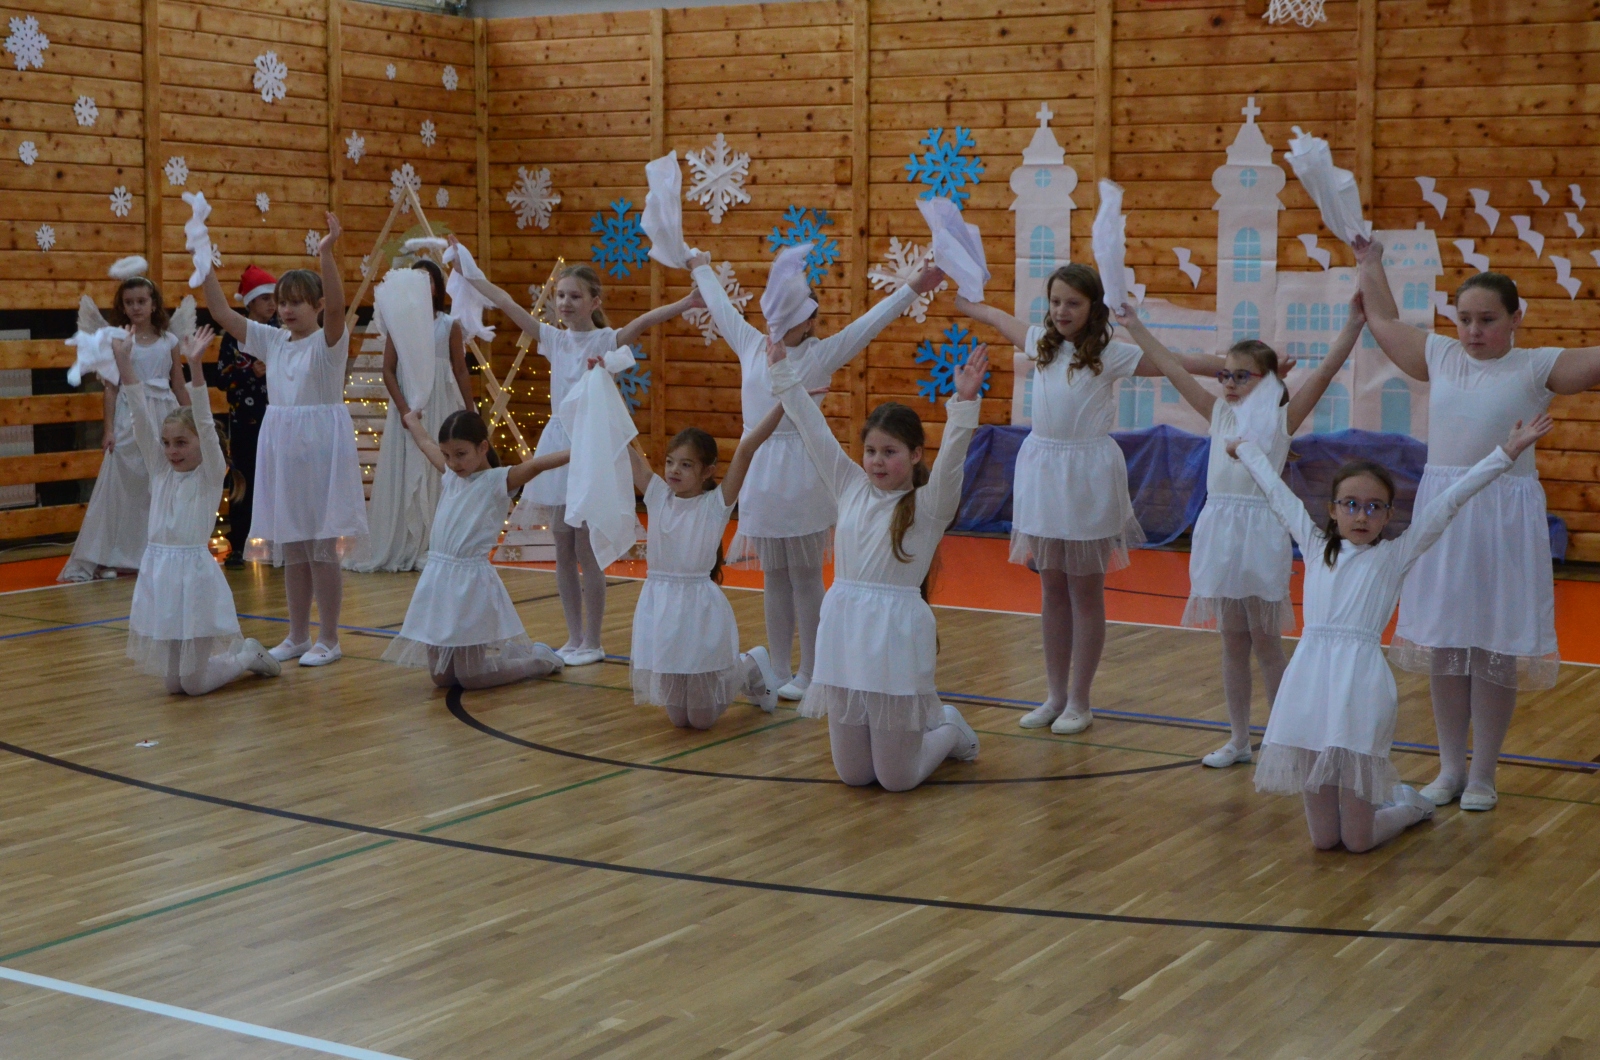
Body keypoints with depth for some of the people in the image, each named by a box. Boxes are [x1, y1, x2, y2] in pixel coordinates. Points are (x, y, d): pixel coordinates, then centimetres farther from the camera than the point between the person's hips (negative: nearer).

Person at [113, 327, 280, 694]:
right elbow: (141, 414, 2)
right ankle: (235, 651, 32)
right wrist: (123, 361, -6)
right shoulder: (160, 471, 7)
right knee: (173, 682, 8)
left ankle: (250, 655, 22)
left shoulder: (211, 474, -4)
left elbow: (204, 423, -18)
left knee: (194, 683, -5)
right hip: (158, 572, 6)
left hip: (195, 572, -5)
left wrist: (195, 365, -29)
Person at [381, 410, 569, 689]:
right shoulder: (450, 476, 12)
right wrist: (412, 421, 46)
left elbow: (536, 464, -23)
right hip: (438, 580, 7)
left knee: (471, 679, -1)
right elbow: (425, 445, 30)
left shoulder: (498, 481, -6)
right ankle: (511, 653, 33)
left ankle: (539, 658, 22)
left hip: (471, 581, -7)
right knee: (442, 678, 11)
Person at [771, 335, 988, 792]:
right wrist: (782, 369, 11)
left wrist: (964, 402, -36)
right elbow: (814, 430, 10)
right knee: (853, 775, 9)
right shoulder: (852, 489, 8)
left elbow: (952, 455, -21)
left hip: (897, 632, -5)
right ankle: (919, 729, 37)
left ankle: (948, 728, 31)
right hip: (843, 630, 5)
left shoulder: (929, 504, -5)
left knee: (897, 779, 1)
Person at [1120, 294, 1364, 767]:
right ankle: (1238, 739, 19)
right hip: (1220, 528, 5)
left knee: (1266, 643, 1)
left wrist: (1353, 324, -21)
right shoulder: (1220, 414, 10)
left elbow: (1324, 373, -12)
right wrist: (1135, 328, 14)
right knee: (1232, 642, 11)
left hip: (1261, 530, -5)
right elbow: (1174, 371, 13)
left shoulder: (1281, 418, -3)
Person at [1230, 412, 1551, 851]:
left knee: (1357, 840, 1)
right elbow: (1278, 493, 25)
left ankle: (1410, 803, 32)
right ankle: (1381, 798, 38)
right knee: (1323, 839, 7)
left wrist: (1507, 453, -1)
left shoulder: (1394, 555, 6)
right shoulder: (1317, 547, 14)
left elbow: (1447, 502, 2)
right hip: (1310, 680, 3)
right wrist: (1246, 448, 36)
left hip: (1361, 681, -3)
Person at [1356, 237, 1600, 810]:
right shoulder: (1440, 357, 10)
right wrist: (1370, 265, 30)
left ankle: (1482, 775, 12)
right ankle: (1451, 767, 21)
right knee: (1444, 643, 9)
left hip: (1504, 513, -4)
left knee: (1496, 649, 1)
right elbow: (1384, 320, 24)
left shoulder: (1536, 368, -1)